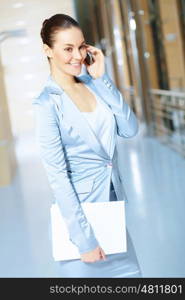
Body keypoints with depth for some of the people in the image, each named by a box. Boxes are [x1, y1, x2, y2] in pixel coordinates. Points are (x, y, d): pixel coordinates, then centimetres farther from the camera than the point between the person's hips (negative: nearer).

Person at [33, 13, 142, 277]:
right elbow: (57, 175, -17)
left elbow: (130, 129, -6)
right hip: (79, 209, -6)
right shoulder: (47, 103, -15)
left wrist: (102, 79, -11)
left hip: (113, 204, 6)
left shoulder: (93, 85, 3)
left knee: (129, 271, 16)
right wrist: (84, 238, -17)